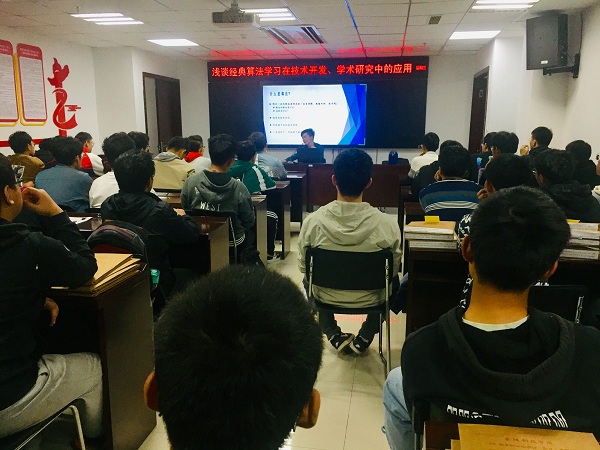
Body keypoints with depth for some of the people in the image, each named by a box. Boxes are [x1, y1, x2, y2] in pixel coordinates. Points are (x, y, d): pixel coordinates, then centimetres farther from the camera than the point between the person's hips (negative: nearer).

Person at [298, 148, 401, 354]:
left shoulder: (313, 221, -22)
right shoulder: (388, 223, -23)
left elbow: (303, 267, -7)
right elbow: (393, 268, -7)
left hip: (326, 297, 1)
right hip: (370, 299, 0)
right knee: (392, 281, 33)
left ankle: (335, 336, 31)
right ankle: (364, 338, 30)